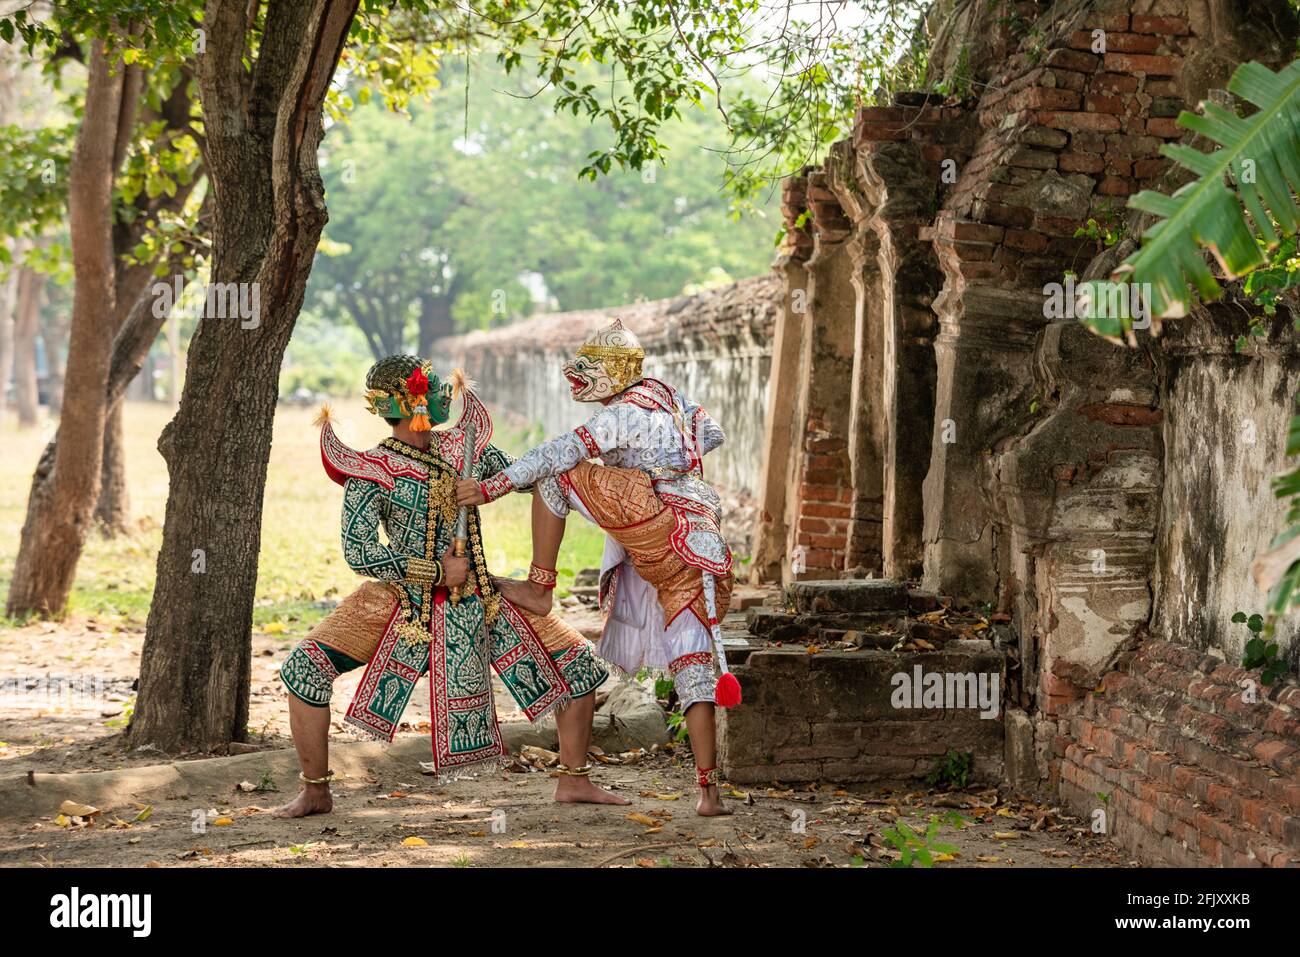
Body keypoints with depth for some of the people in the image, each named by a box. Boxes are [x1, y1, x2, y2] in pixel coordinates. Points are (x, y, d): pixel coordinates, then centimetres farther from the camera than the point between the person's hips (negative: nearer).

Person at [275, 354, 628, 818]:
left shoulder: (461, 448, 1)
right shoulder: (374, 471, -14)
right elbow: (359, 554, -19)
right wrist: (437, 570, -18)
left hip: (481, 602, 3)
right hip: (406, 603, -3)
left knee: (577, 665, 3)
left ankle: (573, 780, 17)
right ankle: (316, 792, 4)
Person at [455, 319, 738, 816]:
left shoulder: (625, 413, -3)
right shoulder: (667, 396, 21)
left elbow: (562, 451, -10)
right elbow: (711, 433, 36)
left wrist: (491, 486, -8)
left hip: (660, 526, -9)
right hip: (697, 552, 9)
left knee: (554, 474, 2)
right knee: (693, 669, 6)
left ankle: (538, 588, 1)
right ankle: (709, 790, -2)